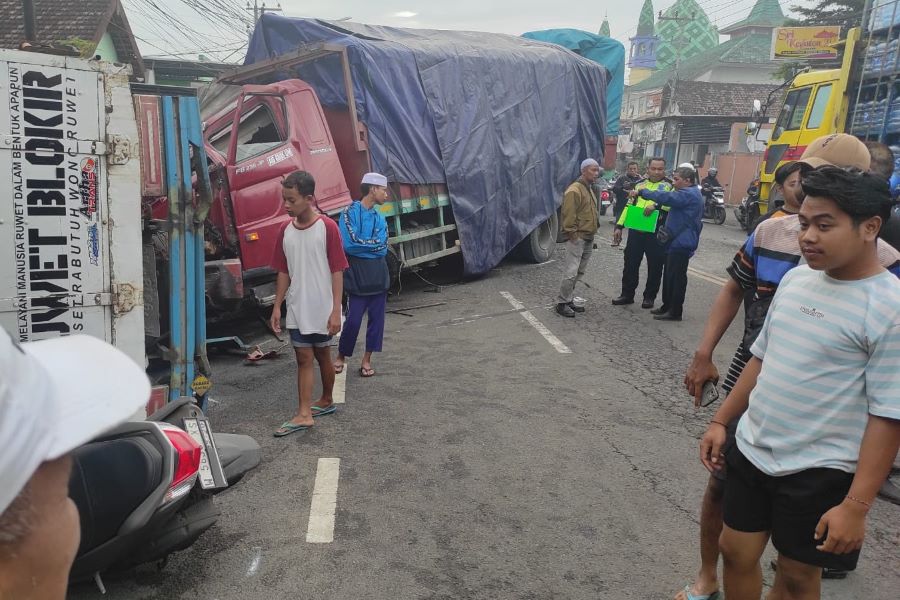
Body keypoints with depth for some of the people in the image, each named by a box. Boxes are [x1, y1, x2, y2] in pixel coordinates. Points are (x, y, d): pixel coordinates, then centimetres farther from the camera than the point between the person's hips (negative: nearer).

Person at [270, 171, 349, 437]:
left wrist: (336, 310, -14)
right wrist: (277, 307, 6)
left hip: (322, 308, -4)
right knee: (303, 359, 4)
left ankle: (326, 400, 28)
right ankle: (304, 414, 8)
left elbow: (337, 271, -11)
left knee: (322, 355, 11)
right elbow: (284, 272, 9)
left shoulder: (328, 227, -11)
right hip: (297, 308, 4)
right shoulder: (286, 230, 4)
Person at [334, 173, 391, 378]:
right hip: (357, 276, -5)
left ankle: (367, 359, 17)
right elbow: (349, 244, -17)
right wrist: (373, 244, -7)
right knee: (353, 319, -3)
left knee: (377, 317, 5)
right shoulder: (350, 213, -5)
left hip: (378, 275, 5)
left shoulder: (380, 218, 11)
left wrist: (362, 244, -11)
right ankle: (341, 356, 18)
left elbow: (383, 247, -2)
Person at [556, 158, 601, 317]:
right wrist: (572, 233, -20)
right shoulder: (574, 190, -14)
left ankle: (569, 300, 20)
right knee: (571, 272, -11)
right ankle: (562, 303, -4)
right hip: (577, 238, -10)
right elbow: (568, 214, -20)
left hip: (588, 239, 10)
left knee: (579, 273, 12)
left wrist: (592, 232, 19)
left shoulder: (589, 189, 17)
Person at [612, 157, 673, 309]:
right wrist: (619, 226, 11)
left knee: (654, 266, 5)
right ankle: (627, 294, 21)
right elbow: (629, 206, 17)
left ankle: (649, 297, 18)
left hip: (656, 233, -4)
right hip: (636, 231, 4)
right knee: (630, 263, 9)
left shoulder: (669, 186, 2)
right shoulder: (639, 185, 15)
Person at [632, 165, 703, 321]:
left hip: (681, 243, -11)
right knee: (670, 275, 16)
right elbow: (670, 199, 25)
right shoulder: (687, 193, 17)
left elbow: (665, 197, -26)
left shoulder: (688, 194, -17)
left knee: (676, 277, -5)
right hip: (676, 242, 11)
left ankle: (675, 311, 1)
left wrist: (642, 192, -18)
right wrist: (654, 205, 6)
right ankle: (667, 306, 25)